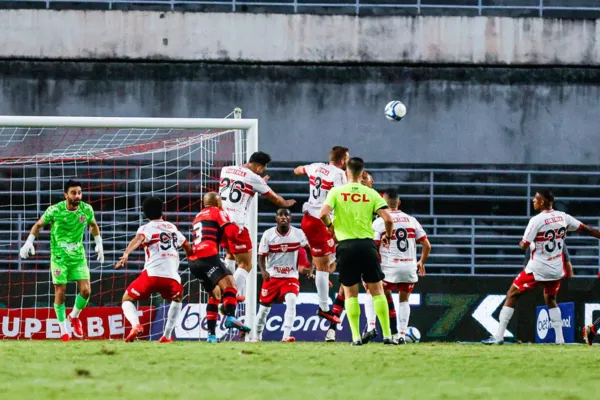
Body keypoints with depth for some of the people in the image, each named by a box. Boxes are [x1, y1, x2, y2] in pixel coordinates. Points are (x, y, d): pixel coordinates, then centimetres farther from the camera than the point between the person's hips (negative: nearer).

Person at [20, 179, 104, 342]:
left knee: (85, 290, -6)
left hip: (78, 256, 3)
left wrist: (99, 244, 13)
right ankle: (64, 331, 11)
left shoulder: (86, 209, -6)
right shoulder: (55, 210, -15)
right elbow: (38, 225, 0)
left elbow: (93, 225, 15)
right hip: (59, 257, -3)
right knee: (60, 292, -2)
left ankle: (74, 316, 24)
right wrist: (29, 242, -9)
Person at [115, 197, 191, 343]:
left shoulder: (146, 228, 9)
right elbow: (187, 246, 33)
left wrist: (126, 254, -31)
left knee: (127, 299, 15)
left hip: (152, 274, -3)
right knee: (177, 299, 35)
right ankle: (167, 335, 25)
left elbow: (139, 239, -14)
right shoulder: (172, 228, 23)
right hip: (172, 276, 3)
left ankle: (136, 325, -16)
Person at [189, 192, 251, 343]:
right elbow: (232, 233, -5)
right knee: (229, 284, -20)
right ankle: (230, 317, -46)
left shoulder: (198, 217, 31)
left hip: (193, 261, 8)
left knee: (215, 294, 20)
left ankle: (211, 334, 15)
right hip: (208, 256, -8)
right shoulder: (218, 212, 8)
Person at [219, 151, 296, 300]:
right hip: (236, 224, -7)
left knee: (230, 255, 30)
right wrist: (286, 203, 30)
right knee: (246, 265, 2)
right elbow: (275, 199, 8)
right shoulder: (254, 178, -6)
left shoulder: (225, 170, 11)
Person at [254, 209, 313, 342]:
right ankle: (257, 337, 28)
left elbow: (309, 250, 10)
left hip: (291, 277, 0)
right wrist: (263, 271, -21)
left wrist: (309, 266, -5)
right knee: (264, 307, 6)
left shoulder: (298, 234, -4)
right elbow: (261, 256, -2)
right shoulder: (268, 235, -7)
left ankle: (286, 336, -29)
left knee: (291, 301, -25)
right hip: (272, 276, 0)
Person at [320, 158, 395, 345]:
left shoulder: (336, 192, 0)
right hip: (367, 245, 0)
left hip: (346, 245, 0)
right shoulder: (371, 194, 2)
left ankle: (356, 336, 0)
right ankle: (387, 335, 2)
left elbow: (323, 214, -13)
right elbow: (388, 219, -5)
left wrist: (330, 225, 9)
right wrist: (387, 236, 15)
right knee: (377, 290, 8)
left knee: (350, 293, 9)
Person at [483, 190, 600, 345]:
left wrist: (522, 242, 11)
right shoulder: (563, 217, 0)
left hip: (538, 268, -5)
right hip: (556, 269, 5)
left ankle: (499, 336, 0)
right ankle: (560, 338, 18)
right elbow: (587, 230, 6)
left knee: (512, 296, 5)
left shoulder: (536, 220, -15)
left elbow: (524, 245, -12)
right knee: (550, 300, 27)